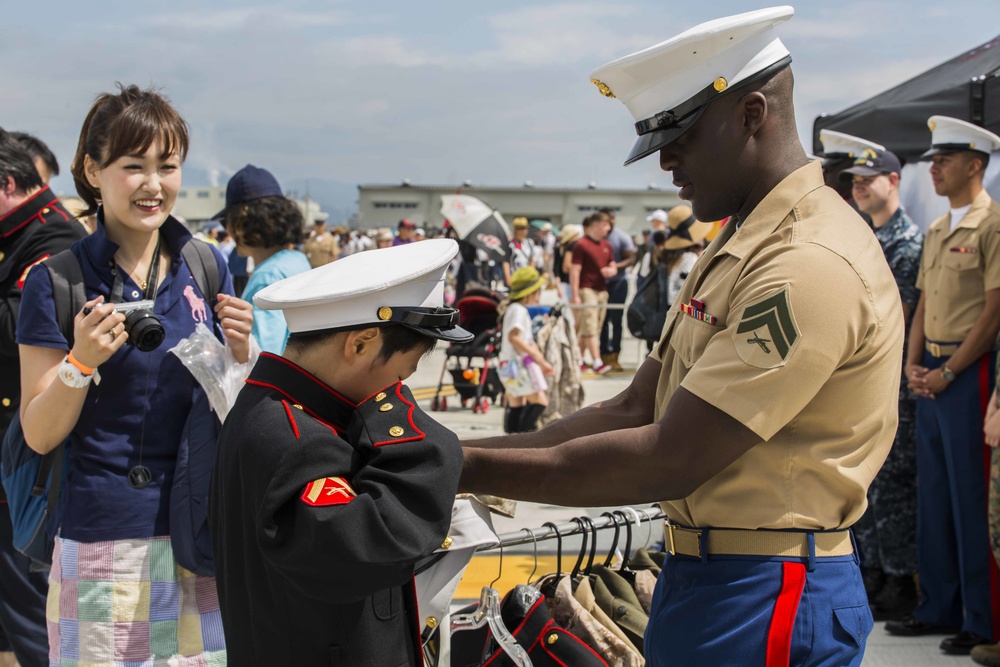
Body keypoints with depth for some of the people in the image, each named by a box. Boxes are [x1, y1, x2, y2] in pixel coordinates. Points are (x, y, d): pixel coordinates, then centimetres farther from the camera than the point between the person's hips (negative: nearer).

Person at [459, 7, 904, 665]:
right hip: (701, 579, 9)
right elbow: (634, 411, 10)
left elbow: (668, 461, -23)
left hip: (764, 603, -9)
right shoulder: (736, 248, 14)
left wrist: (477, 470, -15)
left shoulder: (811, 264, -21)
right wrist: (463, 453, 1)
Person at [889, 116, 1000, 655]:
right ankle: (939, 608, 23)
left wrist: (948, 372, -14)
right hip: (932, 375, 8)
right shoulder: (936, 231, 15)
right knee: (933, 494, 12)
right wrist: (913, 364, 4)